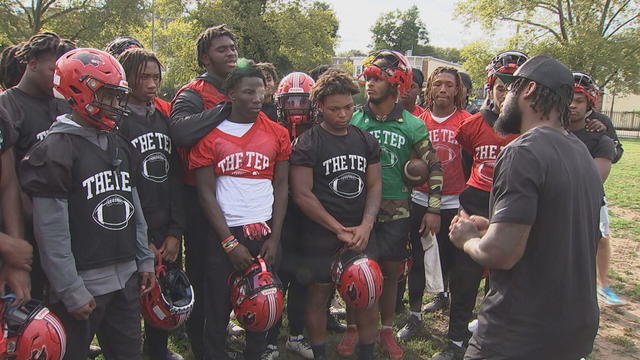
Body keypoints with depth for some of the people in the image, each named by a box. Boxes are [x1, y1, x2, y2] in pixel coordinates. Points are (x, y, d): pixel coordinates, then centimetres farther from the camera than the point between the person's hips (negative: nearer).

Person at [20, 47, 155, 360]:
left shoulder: (120, 146, 11)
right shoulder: (57, 148, -13)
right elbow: (51, 231, -16)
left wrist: (145, 260, 13)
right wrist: (71, 291, -16)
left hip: (127, 278, 7)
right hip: (83, 284, -7)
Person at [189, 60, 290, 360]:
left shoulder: (277, 134, 5)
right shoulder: (209, 135, -2)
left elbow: (281, 187, 6)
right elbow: (206, 193, -3)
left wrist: (274, 238, -1)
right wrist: (229, 242, -8)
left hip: (264, 233, 2)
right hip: (224, 234, -2)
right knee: (218, 309, 7)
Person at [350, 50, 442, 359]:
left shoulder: (412, 125, -2)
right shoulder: (354, 119, -1)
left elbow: (434, 167, 3)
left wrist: (433, 209, -1)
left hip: (395, 210, 0)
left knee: (390, 272, 10)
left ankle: (386, 330, 28)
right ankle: (353, 328, 24)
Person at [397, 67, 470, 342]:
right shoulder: (419, 121, 5)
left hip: (454, 203, -2)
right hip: (421, 201, 2)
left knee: (454, 261, 6)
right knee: (417, 261, 8)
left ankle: (457, 318, 24)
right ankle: (414, 316, 20)